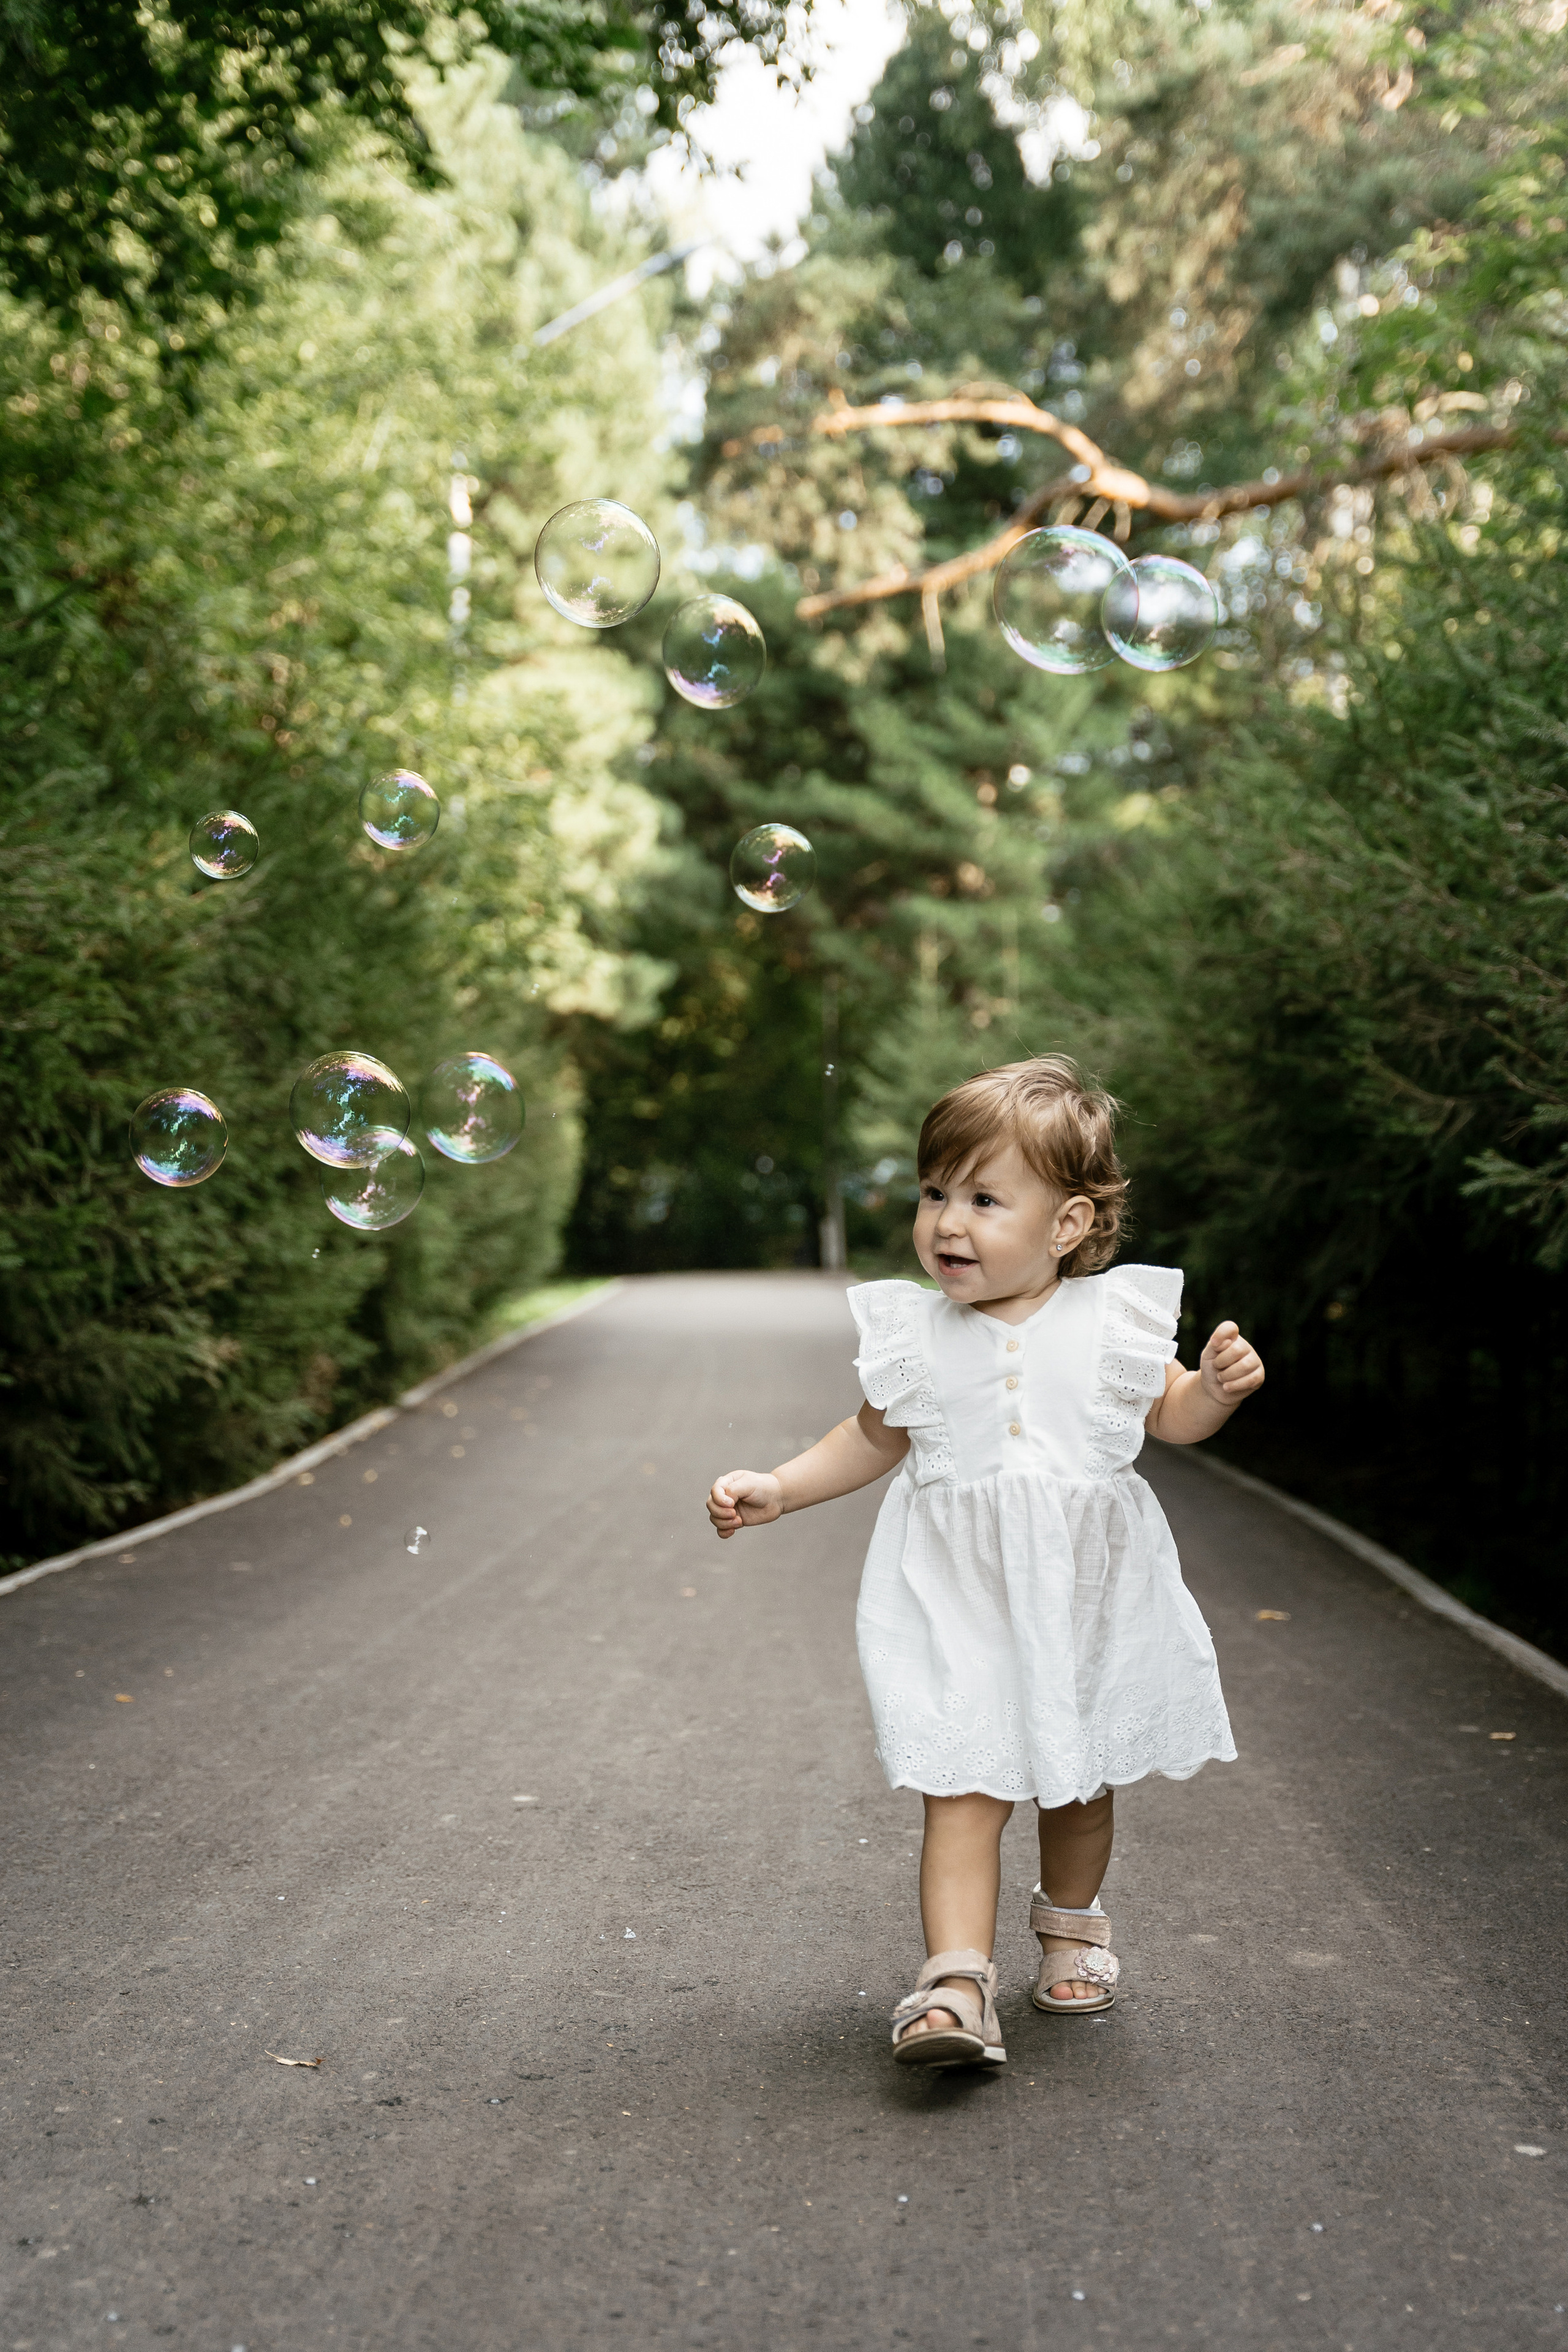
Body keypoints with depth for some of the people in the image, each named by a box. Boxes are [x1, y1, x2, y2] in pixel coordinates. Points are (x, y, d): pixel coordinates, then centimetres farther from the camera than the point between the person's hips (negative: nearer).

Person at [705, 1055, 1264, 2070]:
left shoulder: (1113, 1318, -5)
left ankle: (1072, 1921, 44)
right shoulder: (916, 1333, -2)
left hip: (1085, 1593, 1)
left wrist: (1220, 1384, -12)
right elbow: (875, 1439, 12)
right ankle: (957, 1983, -13)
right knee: (963, 1791, -12)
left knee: (1081, 1781, 18)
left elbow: (1171, 1416, 8)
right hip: (959, 1597, -1)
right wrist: (776, 1488, 3)